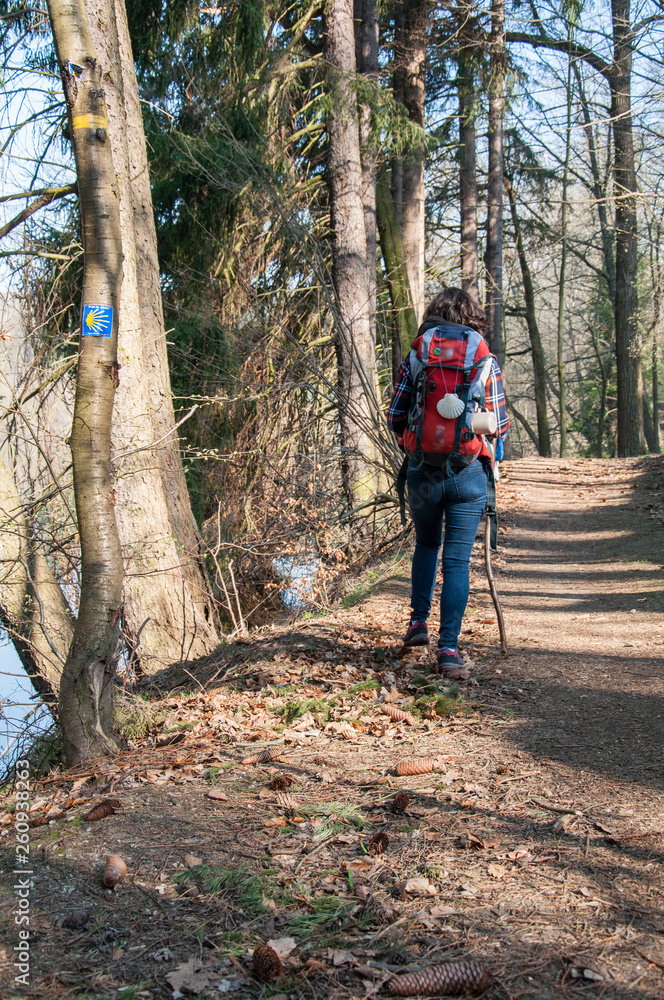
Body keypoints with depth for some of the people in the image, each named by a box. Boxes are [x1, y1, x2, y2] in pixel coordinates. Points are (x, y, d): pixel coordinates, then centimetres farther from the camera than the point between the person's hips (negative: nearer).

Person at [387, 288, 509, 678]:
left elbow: (395, 417, 4)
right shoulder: (487, 360, 0)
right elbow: (500, 426, 0)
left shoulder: (416, 356, 3)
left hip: (423, 470, 2)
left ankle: (419, 621, 23)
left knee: (427, 544, 25)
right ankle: (450, 649, -1)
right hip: (469, 471, -1)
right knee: (458, 559, 3)